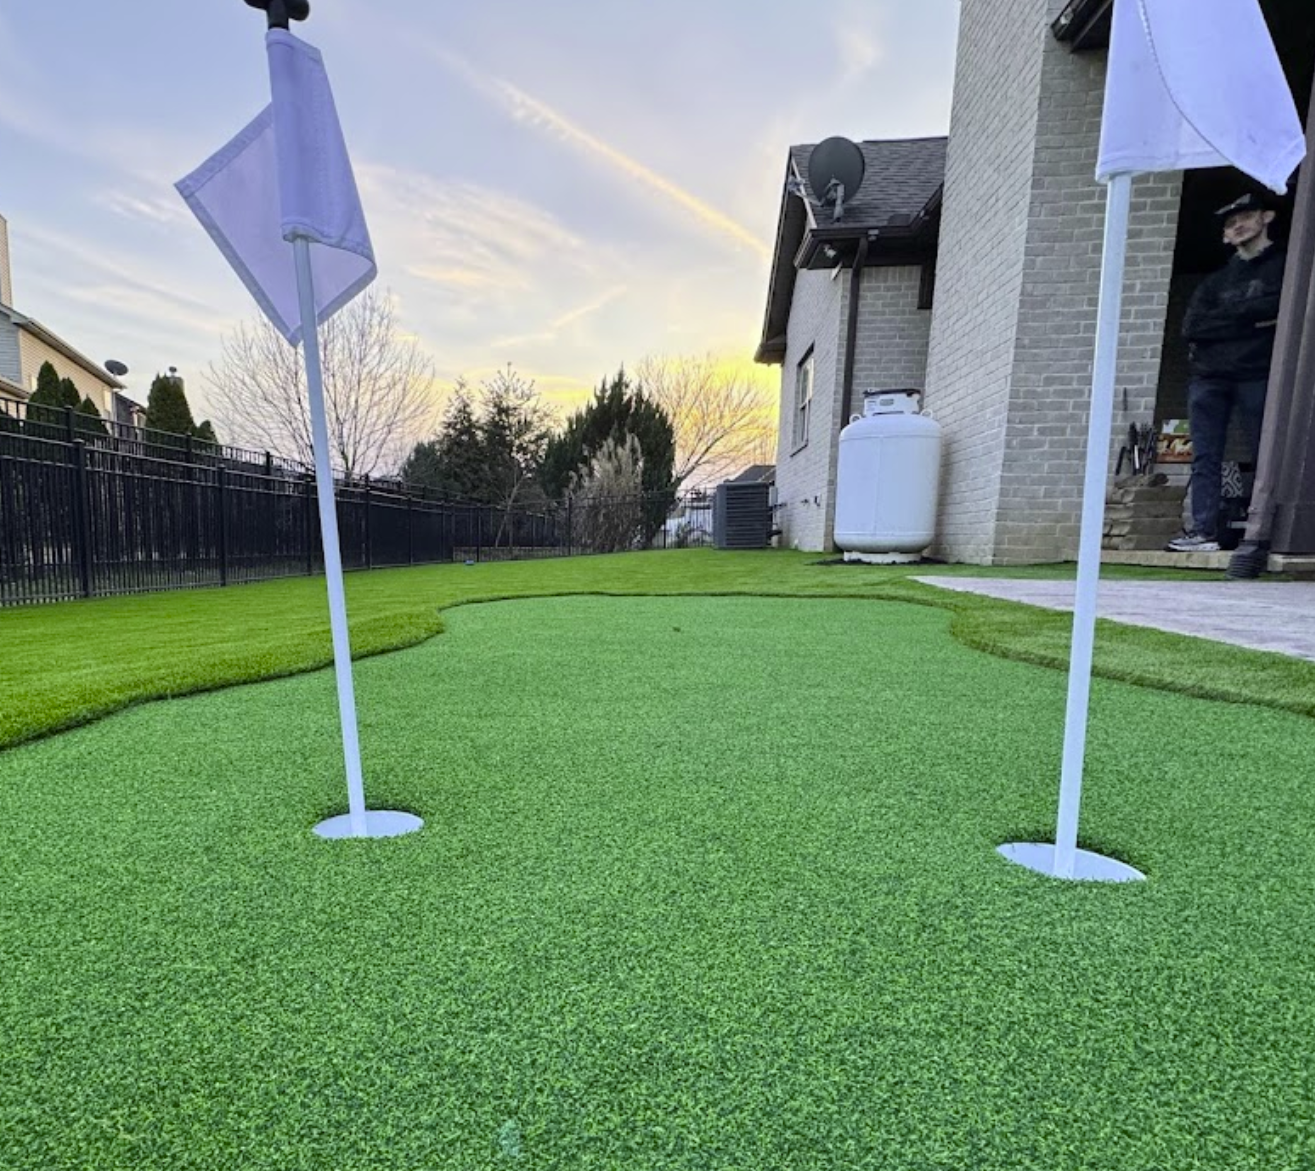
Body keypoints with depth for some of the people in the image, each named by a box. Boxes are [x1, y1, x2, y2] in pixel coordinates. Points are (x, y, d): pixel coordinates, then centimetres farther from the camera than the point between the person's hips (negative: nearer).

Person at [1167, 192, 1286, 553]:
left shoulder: (1285, 264, 14)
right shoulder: (1215, 281, 23)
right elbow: (1191, 328, 6)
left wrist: (1228, 314, -1)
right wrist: (1252, 319, -1)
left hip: (1258, 376, -3)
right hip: (1209, 377, 3)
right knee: (1205, 459, -5)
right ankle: (1204, 531, -8)